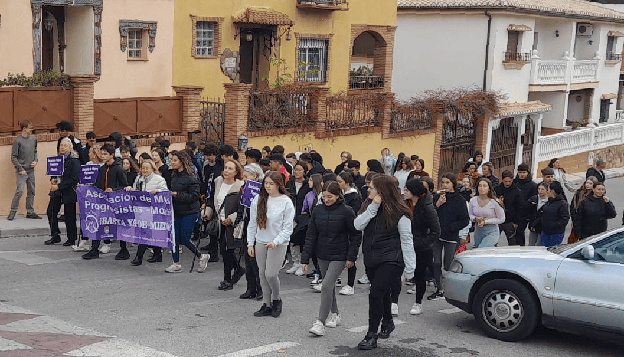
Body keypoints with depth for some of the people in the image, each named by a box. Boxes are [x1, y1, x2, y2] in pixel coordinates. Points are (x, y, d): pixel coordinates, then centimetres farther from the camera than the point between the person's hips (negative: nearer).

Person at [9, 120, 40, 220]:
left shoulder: (33, 139, 7)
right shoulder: (18, 141, -10)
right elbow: (13, 158, -8)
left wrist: (35, 160, 1)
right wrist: (20, 169, -13)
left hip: (31, 170, 6)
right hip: (21, 171, -6)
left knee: (31, 191, 9)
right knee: (20, 191, -13)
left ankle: (30, 212, 17)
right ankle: (12, 212, -5)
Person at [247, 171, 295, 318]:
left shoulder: (286, 202, -7)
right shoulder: (258, 199, 4)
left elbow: (288, 229, -7)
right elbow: (252, 223, 9)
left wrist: (275, 241, -20)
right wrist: (250, 243, 5)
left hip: (279, 244, -4)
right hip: (261, 242, 4)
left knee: (271, 274, -11)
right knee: (262, 274, 7)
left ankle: (276, 299, 16)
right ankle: (267, 305, 19)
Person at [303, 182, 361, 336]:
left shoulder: (346, 211, -11)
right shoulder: (318, 210, 0)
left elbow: (356, 235, -4)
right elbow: (311, 235, 3)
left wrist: (351, 257, -8)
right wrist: (305, 258, 0)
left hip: (339, 256, -5)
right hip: (322, 256, 5)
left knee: (326, 286, -15)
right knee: (329, 285, 18)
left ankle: (321, 323, -13)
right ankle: (334, 314, 37)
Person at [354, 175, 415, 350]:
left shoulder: (399, 212, -10)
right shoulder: (369, 206, 8)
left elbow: (406, 240, -8)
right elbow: (357, 225, -7)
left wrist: (409, 268, -9)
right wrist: (373, 207, -16)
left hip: (390, 260, -6)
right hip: (371, 260, 7)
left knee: (375, 294, -16)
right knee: (382, 293, 21)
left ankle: (372, 336, -8)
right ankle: (387, 322, 45)